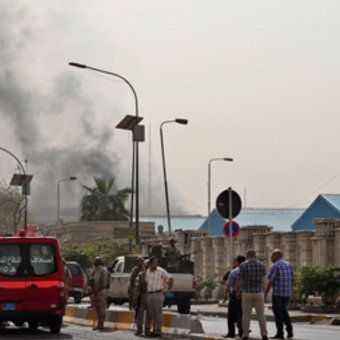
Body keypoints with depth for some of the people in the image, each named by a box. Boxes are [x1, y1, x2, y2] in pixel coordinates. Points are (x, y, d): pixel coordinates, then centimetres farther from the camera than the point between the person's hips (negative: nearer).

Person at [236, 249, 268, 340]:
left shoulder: (243, 265, -9)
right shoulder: (261, 265, -1)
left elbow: (239, 281, -8)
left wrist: (237, 292, 9)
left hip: (247, 293, -1)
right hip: (259, 293, 2)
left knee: (246, 315, 7)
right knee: (261, 315, 9)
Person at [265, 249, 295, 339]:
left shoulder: (275, 266, -13)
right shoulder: (288, 265, 9)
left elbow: (270, 281, -15)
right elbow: (293, 279, 9)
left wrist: (266, 292, -3)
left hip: (277, 293, -7)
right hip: (287, 293, 7)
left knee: (278, 313, 2)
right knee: (284, 312, 19)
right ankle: (289, 330, 8)